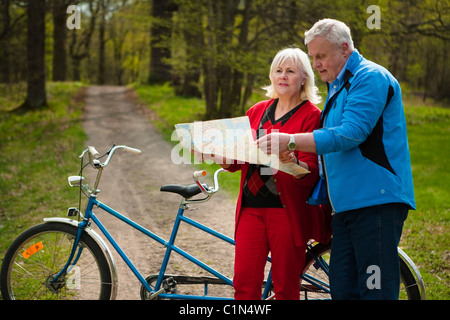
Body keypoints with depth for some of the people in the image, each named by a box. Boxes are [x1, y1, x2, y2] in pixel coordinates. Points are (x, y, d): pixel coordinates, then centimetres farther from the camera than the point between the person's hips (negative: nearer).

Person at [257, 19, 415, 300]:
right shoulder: (337, 87, 24)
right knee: (343, 290, 6)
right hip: (346, 204, 10)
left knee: (375, 291, -11)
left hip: (377, 202, -10)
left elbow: (351, 134, -20)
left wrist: (290, 141, -20)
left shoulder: (371, 77, -8)